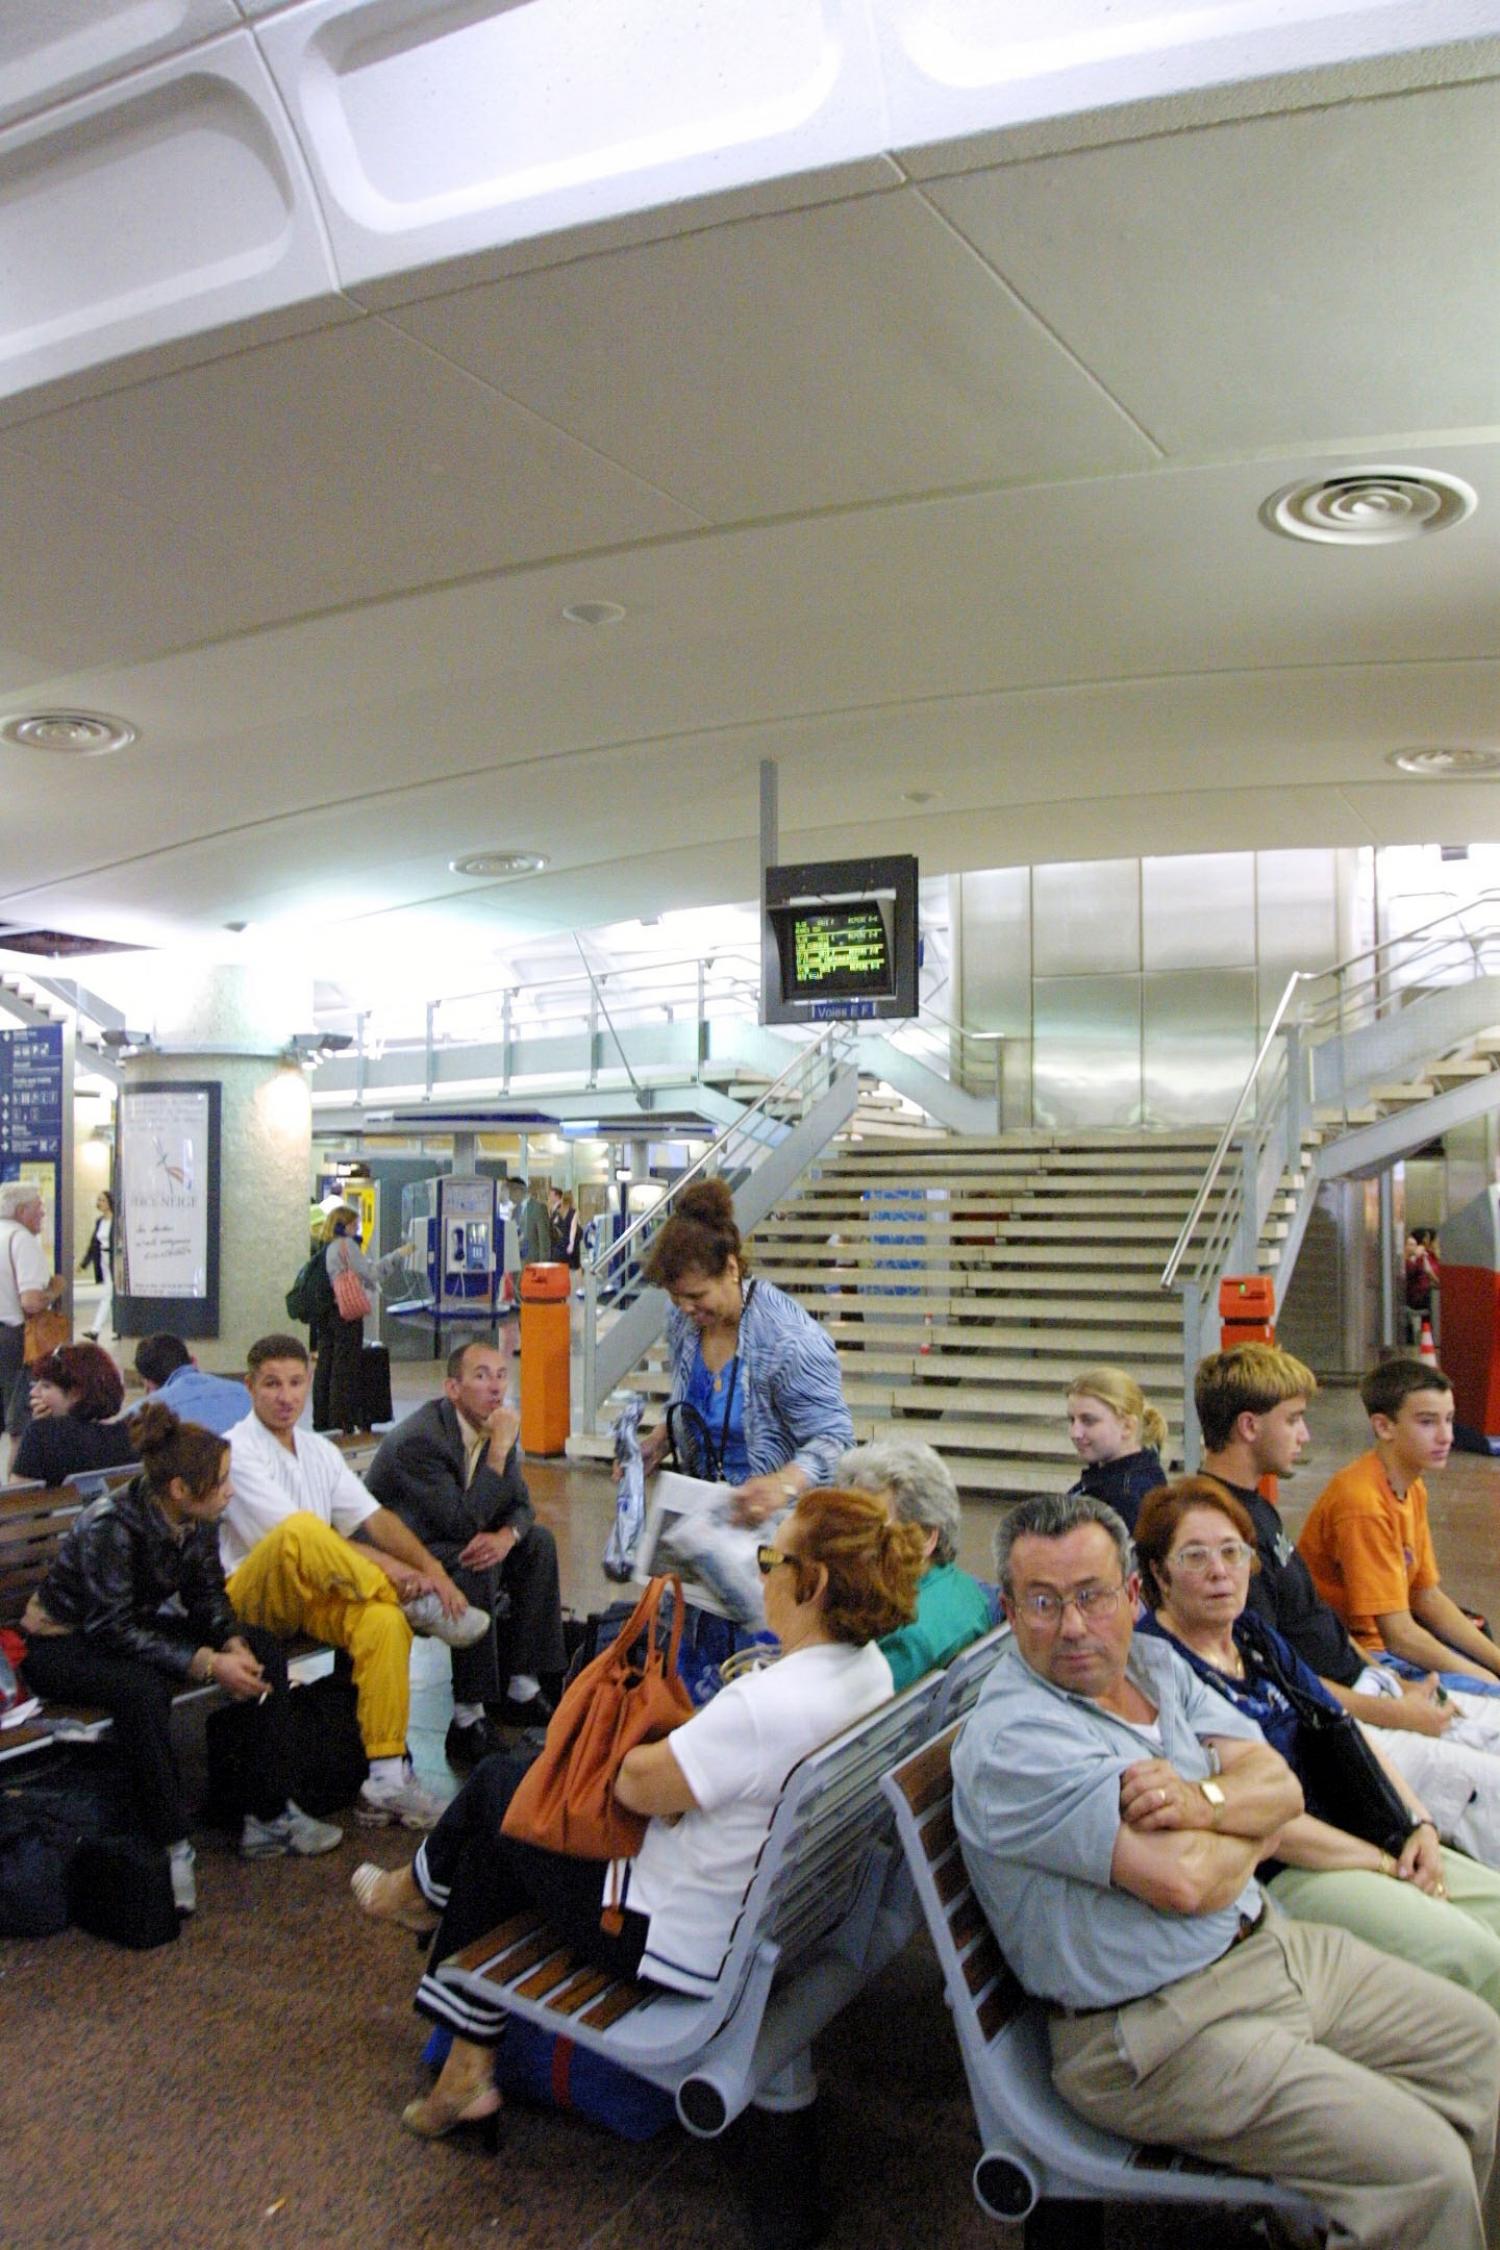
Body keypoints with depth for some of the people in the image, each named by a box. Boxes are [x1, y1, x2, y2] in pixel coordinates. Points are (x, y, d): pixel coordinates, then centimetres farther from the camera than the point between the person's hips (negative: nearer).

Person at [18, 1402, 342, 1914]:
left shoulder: (196, 1523, -10)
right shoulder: (110, 1528, -31)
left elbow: (208, 1596, 0)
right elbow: (117, 1631, -30)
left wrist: (234, 1644, -20)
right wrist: (208, 1664, -33)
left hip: (140, 1626, 7)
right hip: (61, 1644, -7)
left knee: (263, 1652, -9)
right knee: (141, 1688, -38)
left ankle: (268, 1816, -4)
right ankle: (170, 1847, -24)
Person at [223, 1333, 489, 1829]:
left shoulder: (319, 1450, 15)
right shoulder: (237, 1450, -8)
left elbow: (373, 1517, 8)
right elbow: (297, 1533, -18)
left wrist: (429, 1566, -10)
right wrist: (388, 1568, -21)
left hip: (318, 1599, 6)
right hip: (253, 1598, -6)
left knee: (385, 1621, -27)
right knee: (300, 1531, -37)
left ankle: (386, 1780, -23)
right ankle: (416, 1604, -19)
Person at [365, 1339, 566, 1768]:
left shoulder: (490, 1427, -2)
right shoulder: (418, 1439, -27)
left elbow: (520, 1504, 4)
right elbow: (464, 1523, -32)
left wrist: (507, 1536, -20)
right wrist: (500, 1448, -31)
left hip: (444, 1542, 9)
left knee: (538, 1541, -3)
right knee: (475, 1569, -32)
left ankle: (519, 1688, 1)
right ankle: (468, 1722, -26)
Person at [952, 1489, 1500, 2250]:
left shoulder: (1154, 1662, 5)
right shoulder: (1010, 1739, -22)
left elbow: (1280, 1785, -1)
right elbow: (1183, 1881, -27)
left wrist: (1202, 1802, -23)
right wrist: (1253, 1830, -5)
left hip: (1278, 1945, 9)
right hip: (1160, 2029, -9)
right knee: (1421, 2166, -17)